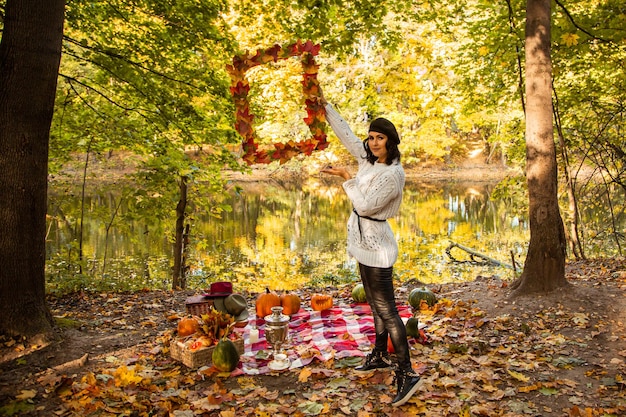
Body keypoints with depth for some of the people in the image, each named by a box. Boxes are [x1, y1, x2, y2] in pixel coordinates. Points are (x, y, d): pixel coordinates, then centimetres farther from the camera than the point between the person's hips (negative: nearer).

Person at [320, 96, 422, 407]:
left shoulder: (392, 174, -19)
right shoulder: (369, 159, 5)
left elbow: (365, 205, -21)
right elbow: (346, 134, 15)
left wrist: (345, 177, -14)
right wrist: (325, 107, 15)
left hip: (376, 245, -9)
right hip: (366, 242, 9)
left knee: (386, 309, -7)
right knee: (375, 304, 19)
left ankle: (407, 374, -1)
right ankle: (380, 355, 34)